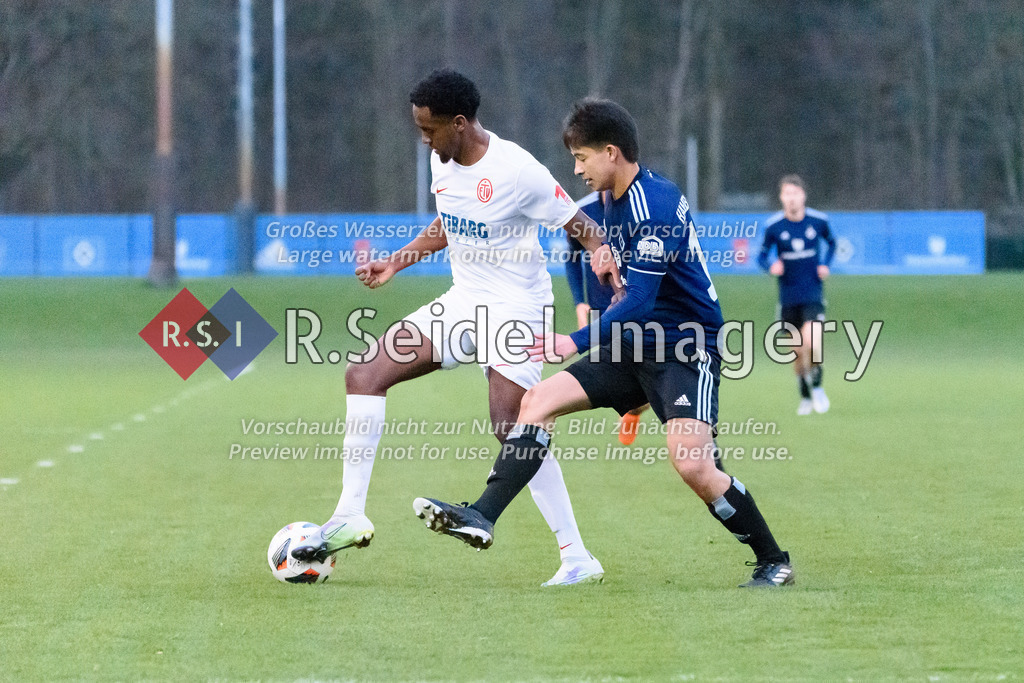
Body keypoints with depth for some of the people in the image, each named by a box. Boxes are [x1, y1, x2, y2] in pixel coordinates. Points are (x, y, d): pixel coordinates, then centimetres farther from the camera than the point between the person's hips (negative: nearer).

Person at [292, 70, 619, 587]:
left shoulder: (517, 171, -19)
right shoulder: (443, 161, 4)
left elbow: (579, 224, -12)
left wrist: (601, 252, -32)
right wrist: (394, 263, 19)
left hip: (515, 310, -8)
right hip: (462, 303, 8)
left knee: (513, 432, -17)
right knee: (363, 374, -5)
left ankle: (578, 559, -8)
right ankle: (350, 516, -2)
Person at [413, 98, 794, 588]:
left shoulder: (657, 207, -21)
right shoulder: (617, 202, 9)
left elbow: (639, 300, -27)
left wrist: (578, 342, -33)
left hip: (686, 349, -9)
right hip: (636, 346, 9)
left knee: (692, 464, -22)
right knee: (539, 400, -4)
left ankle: (773, 562, -5)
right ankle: (481, 518, -10)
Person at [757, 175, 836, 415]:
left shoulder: (819, 221, -3)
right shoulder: (773, 226, -6)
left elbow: (831, 242, 17)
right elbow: (762, 255, 5)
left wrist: (825, 264, 0)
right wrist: (771, 266, -18)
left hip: (813, 295, -1)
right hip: (788, 298, 1)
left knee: (812, 343, -22)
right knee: (798, 352, 7)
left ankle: (816, 386, 4)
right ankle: (805, 396, 30)